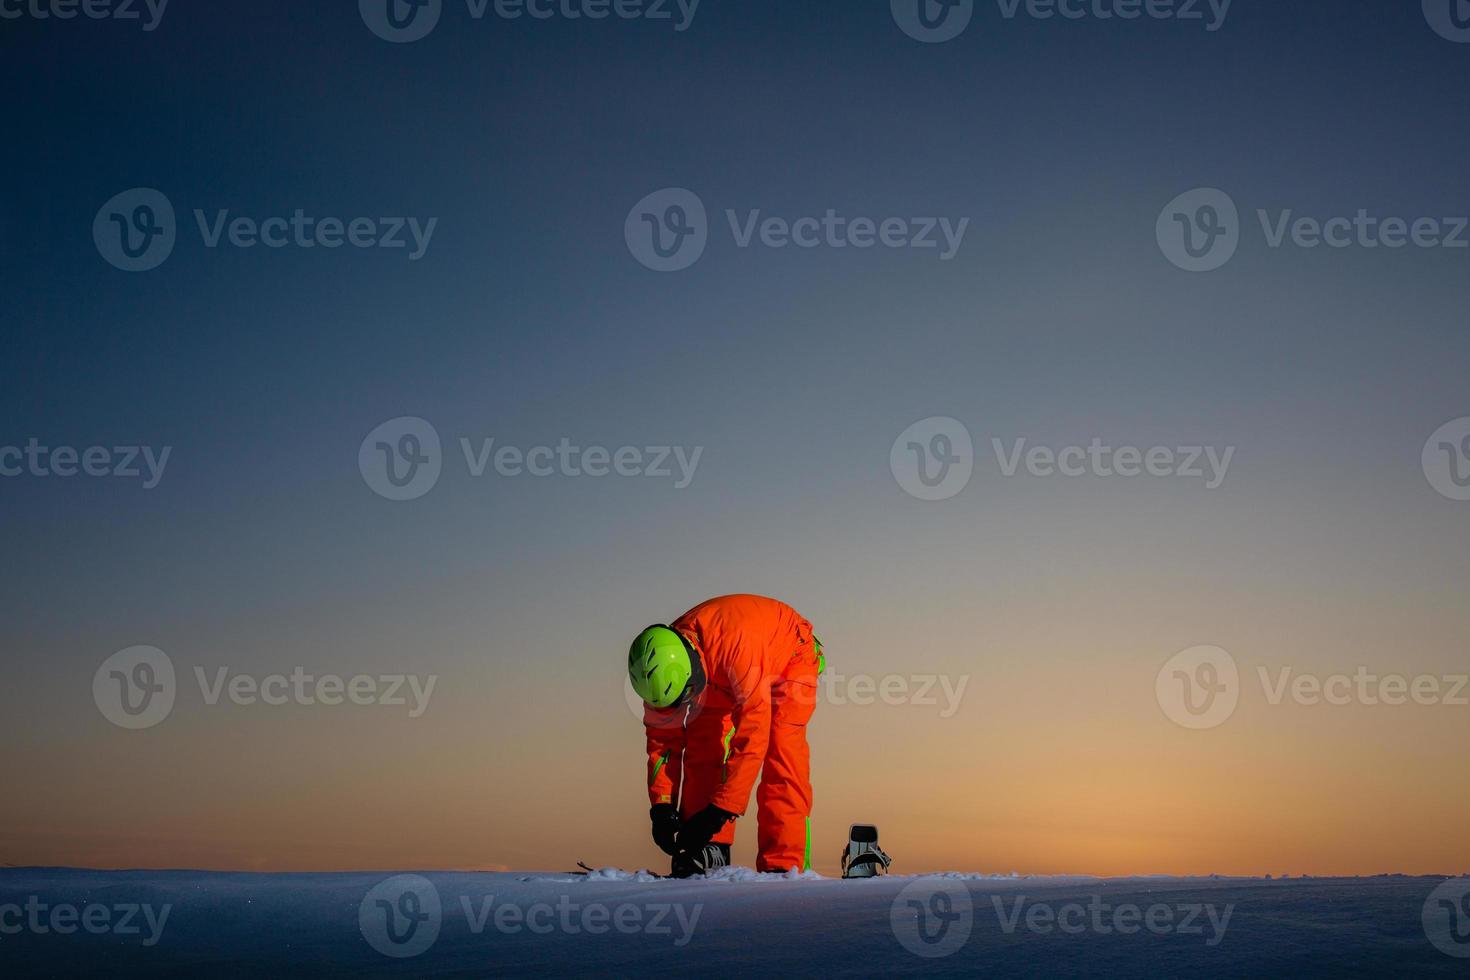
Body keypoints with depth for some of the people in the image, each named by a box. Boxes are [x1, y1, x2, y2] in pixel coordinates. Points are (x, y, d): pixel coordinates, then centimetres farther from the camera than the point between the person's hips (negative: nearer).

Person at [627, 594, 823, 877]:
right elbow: (661, 738, -12)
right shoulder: (663, 667, -25)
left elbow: (752, 738, -45)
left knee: (781, 753, -23)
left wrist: (719, 811, -44)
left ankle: (784, 864, -22)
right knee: (703, 749, -13)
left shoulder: (735, 643, -46)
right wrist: (662, 806, -23)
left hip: (791, 655, -5)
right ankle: (709, 850, -6)